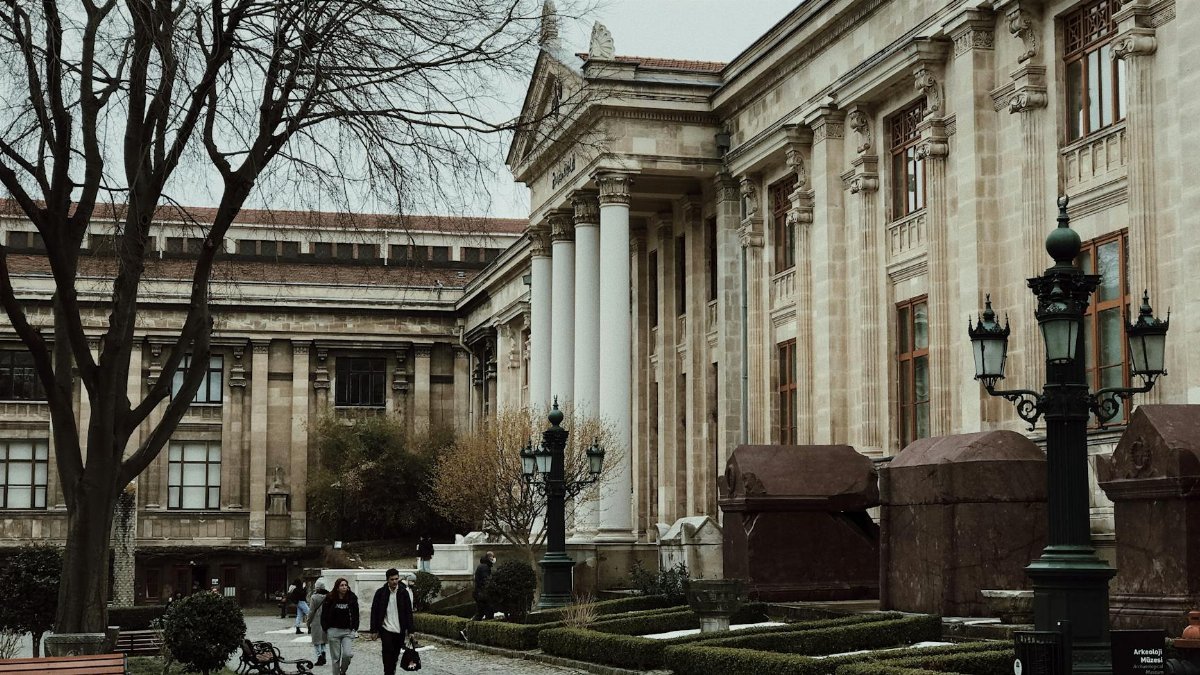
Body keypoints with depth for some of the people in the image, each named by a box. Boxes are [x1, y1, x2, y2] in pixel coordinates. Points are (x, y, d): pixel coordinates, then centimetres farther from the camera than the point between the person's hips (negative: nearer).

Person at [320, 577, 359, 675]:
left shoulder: (352, 598, 2)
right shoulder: (330, 599, -3)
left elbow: (355, 615, 9)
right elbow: (324, 615, 1)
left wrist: (354, 629, 3)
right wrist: (326, 629, -2)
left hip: (348, 631, 1)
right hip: (334, 630, -1)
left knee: (348, 654, -12)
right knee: (335, 657, 3)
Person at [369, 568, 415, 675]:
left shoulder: (404, 592, 2)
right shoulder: (380, 593, -2)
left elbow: (409, 612, 5)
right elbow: (374, 612, 1)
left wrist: (410, 630, 0)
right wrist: (374, 630, -3)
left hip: (399, 630, 2)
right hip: (386, 629, -2)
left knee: (395, 655, 10)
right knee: (388, 653, -12)